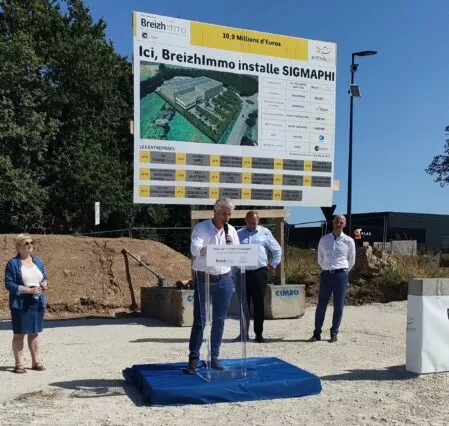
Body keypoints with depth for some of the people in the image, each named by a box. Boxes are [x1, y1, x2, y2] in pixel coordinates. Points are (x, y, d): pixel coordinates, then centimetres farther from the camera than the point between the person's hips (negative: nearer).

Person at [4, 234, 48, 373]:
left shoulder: (38, 261, 10)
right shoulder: (13, 264, -8)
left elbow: (44, 277, 18)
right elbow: (9, 284, -13)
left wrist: (45, 284, -6)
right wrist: (29, 290, -20)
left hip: (37, 303, 5)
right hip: (21, 304, -5)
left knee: (34, 332, 12)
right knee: (19, 333, 2)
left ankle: (36, 362, 20)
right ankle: (19, 364, 10)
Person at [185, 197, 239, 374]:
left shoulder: (231, 230, 7)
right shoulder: (201, 227, -6)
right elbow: (195, 249, -22)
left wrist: (231, 244, -12)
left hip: (224, 279, 4)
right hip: (204, 278, -4)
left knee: (219, 320, 9)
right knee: (199, 320, -3)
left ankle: (214, 356, 21)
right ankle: (193, 359, 6)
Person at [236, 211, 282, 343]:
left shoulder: (265, 233, 4)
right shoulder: (239, 234, 9)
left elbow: (277, 250, 9)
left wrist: (273, 265, 7)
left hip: (259, 273, -2)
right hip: (243, 273, 2)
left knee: (259, 305, 3)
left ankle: (259, 333, 11)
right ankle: (243, 333, 13)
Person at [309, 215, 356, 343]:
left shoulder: (349, 241, 1)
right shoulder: (324, 239, 7)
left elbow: (351, 260, 12)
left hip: (341, 275, -1)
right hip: (326, 275, 2)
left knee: (338, 306, 1)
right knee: (321, 305, 3)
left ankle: (334, 334, 12)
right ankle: (317, 333, 10)